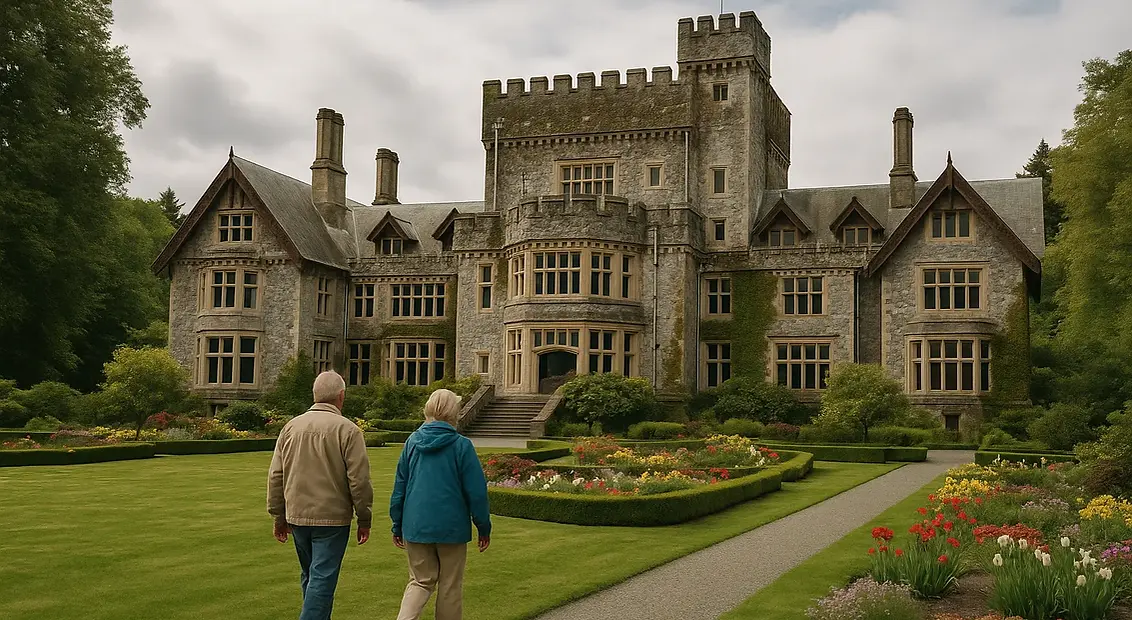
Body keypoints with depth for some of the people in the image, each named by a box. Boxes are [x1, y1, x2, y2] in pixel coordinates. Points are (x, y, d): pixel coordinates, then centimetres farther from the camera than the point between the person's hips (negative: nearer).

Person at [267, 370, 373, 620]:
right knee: (322, 579, -3)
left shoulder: (291, 427, 6)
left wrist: (279, 516, 17)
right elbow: (359, 480, -11)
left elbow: (276, 477, 9)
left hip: (297, 516, 6)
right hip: (332, 518, -5)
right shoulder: (347, 430, -10)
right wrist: (364, 520, -2)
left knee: (310, 577, 19)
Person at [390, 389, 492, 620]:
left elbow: (399, 487, 6)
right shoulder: (461, 445, -10)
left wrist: (398, 525, 15)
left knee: (420, 581, 14)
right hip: (451, 527, -3)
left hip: (416, 525, 3)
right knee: (450, 586, 11)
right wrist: (484, 527, 2)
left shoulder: (412, 442, 2)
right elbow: (476, 491, -9)